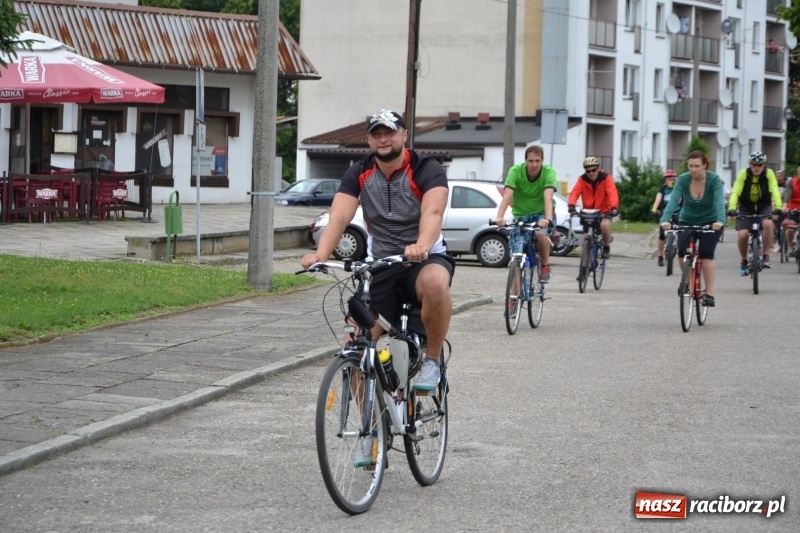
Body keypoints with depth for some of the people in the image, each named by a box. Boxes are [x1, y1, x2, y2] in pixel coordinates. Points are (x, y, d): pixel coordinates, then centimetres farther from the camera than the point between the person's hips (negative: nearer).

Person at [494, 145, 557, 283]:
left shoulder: (549, 172, -18)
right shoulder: (515, 171, -17)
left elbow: (548, 198, -31)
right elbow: (507, 196, -28)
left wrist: (548, 219, -49)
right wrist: (500, 217, -45)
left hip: (541, 214, -1)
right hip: (520, 216, 1)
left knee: (540, 233, -35)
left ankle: (545, 266, -10)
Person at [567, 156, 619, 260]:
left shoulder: (606, 178, -15)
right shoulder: (582, 179, -9)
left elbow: (612, 193, -29)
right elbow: (575, 192, -22)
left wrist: (613, 207, -47)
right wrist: (571, 205, -43)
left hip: (604, 212, -3)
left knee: (605, 225, -31)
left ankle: (606, 247, -8)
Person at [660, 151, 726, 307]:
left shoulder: (714, 179, -22)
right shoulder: (683, 179, -18)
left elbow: (719, 201, -34)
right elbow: (673, 200, -29)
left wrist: (720, 221, -52)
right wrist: (665, 219, -46)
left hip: (710, 222, -2)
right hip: (687, 221, 2)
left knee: (706, 254, -18)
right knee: (682, 251, -17)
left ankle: (709, 294, -15)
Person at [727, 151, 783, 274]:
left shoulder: (769, 174, -14)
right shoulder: (744, 174, -16)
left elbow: (774, 190, -25)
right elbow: (735, 192, -25)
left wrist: (778, 207, -41)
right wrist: (731, 209, -40)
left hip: (764, 207, 0)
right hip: (746, 208, 0)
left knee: (768, 224, -31)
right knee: (742, 234, -17)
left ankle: (766, 257, -16)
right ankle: (744, 261, 9)